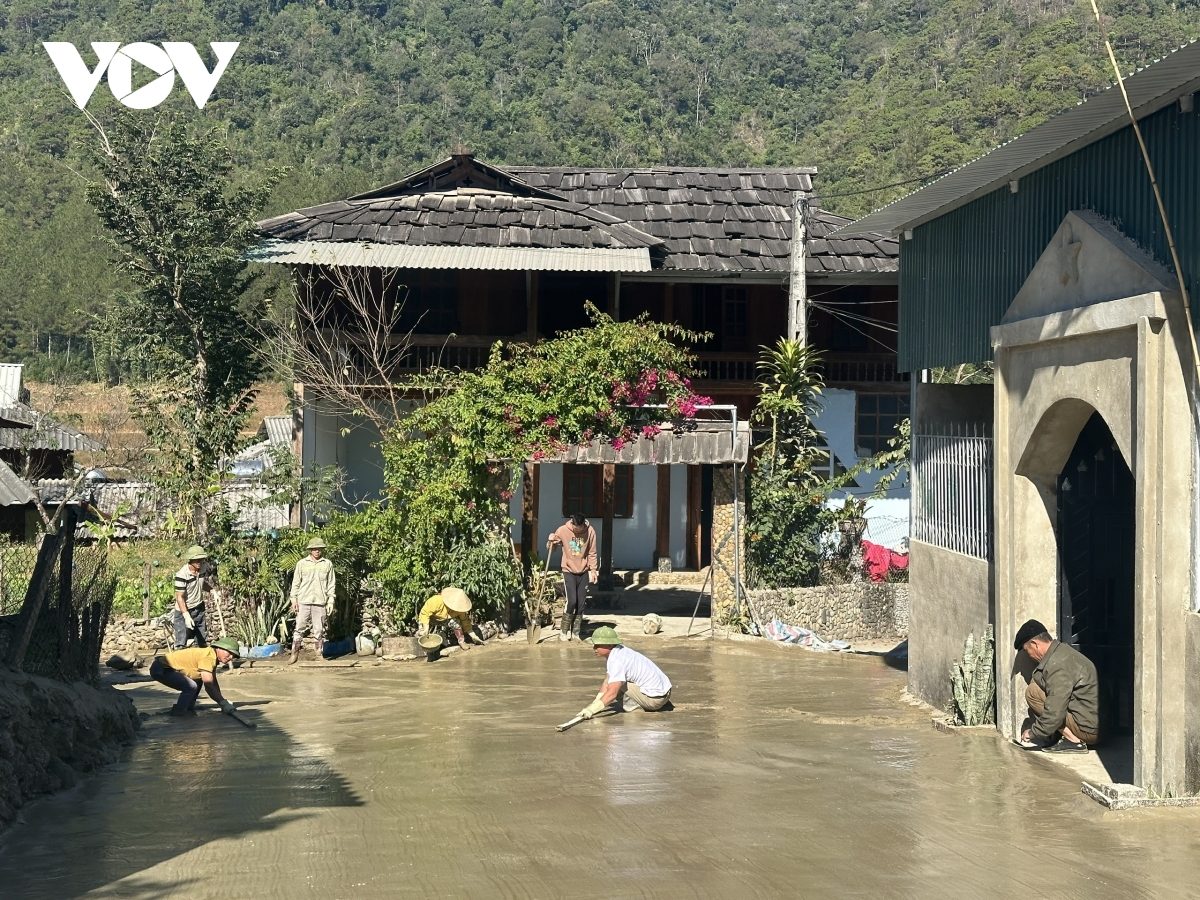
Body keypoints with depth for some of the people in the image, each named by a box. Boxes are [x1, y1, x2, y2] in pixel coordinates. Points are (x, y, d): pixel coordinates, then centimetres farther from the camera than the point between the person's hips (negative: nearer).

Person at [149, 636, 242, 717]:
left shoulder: (213, 656, 8)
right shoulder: (208, 657, -23)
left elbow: (214, 683, 14)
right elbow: (209, 686, -26)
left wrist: (222, 702, 6)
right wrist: (223, 703, -20)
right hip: (160, 669, -11)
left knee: (198, 680, 16)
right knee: (191, 687, -21)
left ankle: (188, 708, 18)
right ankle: (178, 711, -4)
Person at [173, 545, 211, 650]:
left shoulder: (202, 569, -4)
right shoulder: (182, 575, -26)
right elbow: (179, 597, -23)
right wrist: (186, 616, -31)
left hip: (199, 609, 7)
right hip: (184, 611, -7)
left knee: (203, 642, 15)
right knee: (181, 644, -8)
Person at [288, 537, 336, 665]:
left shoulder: (327, 564, 5)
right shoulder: (302, 563, 5)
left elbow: (331, 584, 7)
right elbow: (296, 582, 6)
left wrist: (331, 601, 2)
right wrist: (294, 599, 0)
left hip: (320, 602, 0)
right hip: (303, 601, 0)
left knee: (319, 629, 3)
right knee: (299, 627, -1)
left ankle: (319, 653, 10)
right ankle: (295, 653, 3)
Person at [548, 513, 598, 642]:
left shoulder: (590, 532, -8)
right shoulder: (562, 531, -11)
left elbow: (592, 553, 1)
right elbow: (551, 549, 2)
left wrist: (593, 570, -3)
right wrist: (551, 542, -18)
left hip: (583, 572, 2)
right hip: (569, 571, -2)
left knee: (581, 604, 2)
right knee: (571, 601, -13)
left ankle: (576, 632, 12)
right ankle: (564, 631, 0)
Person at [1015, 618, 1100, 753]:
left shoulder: (1057, 664, -20)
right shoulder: (1063, 650, 12)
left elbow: (1055, 712, -24)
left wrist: (1033, 733, -8)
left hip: (1090, 730, -10)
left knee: (1032, 692, -12)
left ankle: (1073, 741, -9)